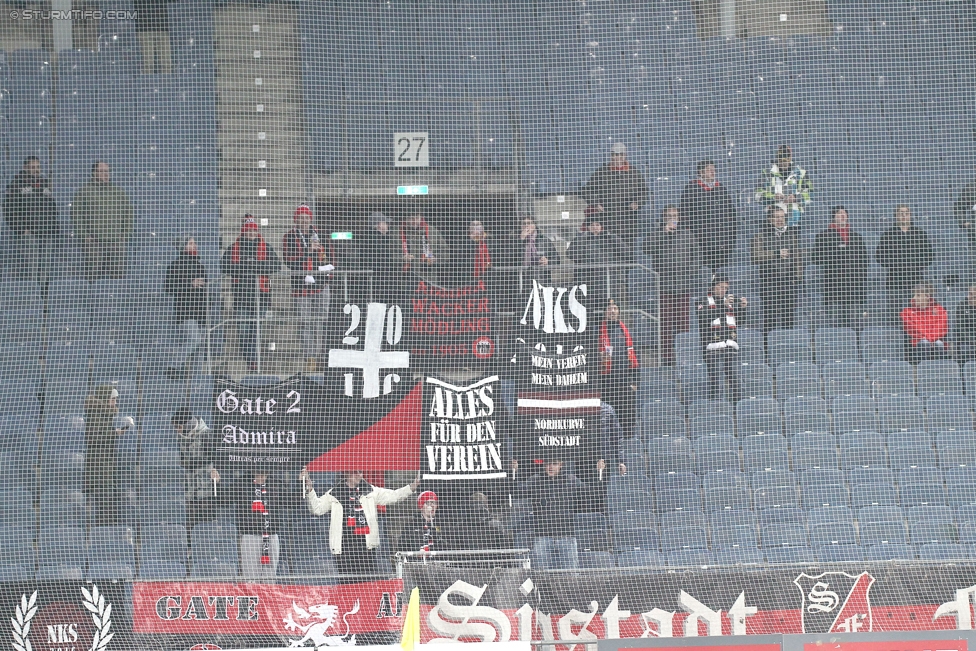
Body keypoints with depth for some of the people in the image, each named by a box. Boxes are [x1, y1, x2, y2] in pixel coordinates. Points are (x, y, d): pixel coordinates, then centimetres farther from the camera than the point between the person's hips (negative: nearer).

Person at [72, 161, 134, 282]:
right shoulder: (85, 191, 5)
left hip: (116, 241, 3)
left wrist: (126, 234, 7)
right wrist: (84, 236, -8)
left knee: (118, 275, -3)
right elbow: (76, 214, 1)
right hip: (94, 242, -3)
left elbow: (129, 213, 19)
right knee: (93, 276, -7)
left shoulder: (118, 192, 15)